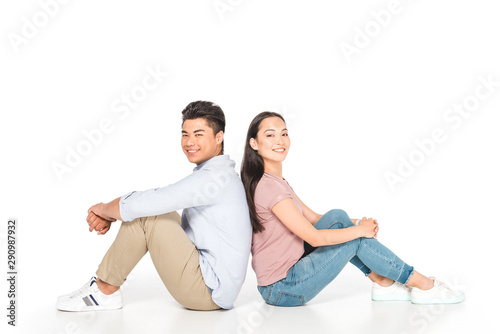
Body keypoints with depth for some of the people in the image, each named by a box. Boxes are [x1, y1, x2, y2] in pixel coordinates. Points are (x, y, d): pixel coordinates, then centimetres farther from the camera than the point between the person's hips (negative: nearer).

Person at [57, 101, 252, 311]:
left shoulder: (215, 176, -19)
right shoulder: (218, 174, 14)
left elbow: (142, 203, -24)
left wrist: (103, 209, -3)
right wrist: (110, 216, 4)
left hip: (209, 291, -10)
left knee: (147, 214, -15)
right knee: (146, 212, 12)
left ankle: (104, 291, -1)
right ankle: (103, 287, 12)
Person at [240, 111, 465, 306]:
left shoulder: (275, 181, 10)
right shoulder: (269, 187, -23)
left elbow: (313, 218, 13)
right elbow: (315, 237, -23)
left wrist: (356, 223, 0)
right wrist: (359, 230, -9)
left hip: (287, 271, 8)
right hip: (282, 290, -8)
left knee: (337, 217, 0)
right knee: (357, 239, -7)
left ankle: (383, 283, 4)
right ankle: (424, 285, 8)